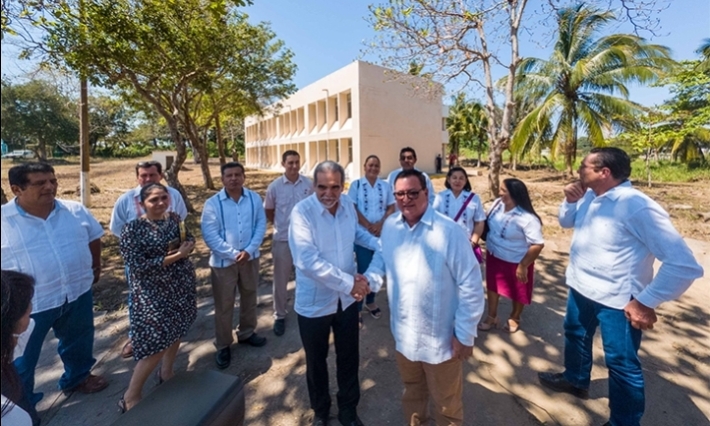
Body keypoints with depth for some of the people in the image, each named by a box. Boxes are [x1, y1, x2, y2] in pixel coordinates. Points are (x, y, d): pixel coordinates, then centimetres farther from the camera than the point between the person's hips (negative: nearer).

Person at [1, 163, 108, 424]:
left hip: (78, 293, 4)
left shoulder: (76, 211, -5)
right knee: (21, 359, 16)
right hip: (28, 304, -3)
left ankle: (77, 377, 50)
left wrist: (96, 267, 14)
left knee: (79, 341, 24)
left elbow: (94, 237, 9)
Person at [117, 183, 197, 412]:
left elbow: (190, 240, 11)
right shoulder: (132, 229, -15)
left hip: (182, 286, 6)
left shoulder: (174, 218, 1)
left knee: (176, 331, 18)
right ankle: (131, 396, 20)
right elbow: (138, 266, -21)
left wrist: (186, 246, -13)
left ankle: (166, 372, 43)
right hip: (152, 294, -6)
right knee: (156, 343, -2)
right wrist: (175, 256, -23)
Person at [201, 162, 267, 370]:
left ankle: (246, 333, 41)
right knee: (224, 305, 9)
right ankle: (223, 346, 28)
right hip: (223, 261, -3)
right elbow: (210, 235, -13)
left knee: (249, 298, 19)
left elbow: (261, 225, -3)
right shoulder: (212, 203, -11)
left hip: (250, 258, 3)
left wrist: (249, 250, -14)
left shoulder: (255, 198, -3)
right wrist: (233, 253, -17)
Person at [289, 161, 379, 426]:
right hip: (314, 302, -4)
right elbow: (308, 260, -32)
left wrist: (382, 245, 0)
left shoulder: (348, 204, -5)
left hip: (347, 298, 4)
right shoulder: (302, 212, -22)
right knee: (316, 361, 20)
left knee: (349, 357, 21)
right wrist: (349, 282, -30)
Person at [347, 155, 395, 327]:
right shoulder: (356, 185, -1)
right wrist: (369, 225, -13)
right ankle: (358, 308, 14)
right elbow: (352, 208, -6)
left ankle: (370, 301, 31)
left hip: (382, 234, 3)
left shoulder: (385, 186, 6)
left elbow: (392, 208, 4)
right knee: (362, 270, 0)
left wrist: (380, 224, -12)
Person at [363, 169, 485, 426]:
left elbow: (471, 285, -17)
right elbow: (381, 257, 11)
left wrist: (465, 334, -13)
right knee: (412, 390, 31)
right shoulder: (390, 226, -4)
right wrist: (369, 279, -10)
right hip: (403, 333, 5)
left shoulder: (448, 231, -21)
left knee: (446, 403, 21)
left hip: (441, 337, -5)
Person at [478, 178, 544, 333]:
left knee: (518, 292, 18)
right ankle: (492, 317, 37)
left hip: (516, 262, -5)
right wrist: (488, 245, 8)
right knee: (492, 286, 18)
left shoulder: (526, 218, -29)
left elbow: (538, 244, -27)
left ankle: (515, 317, 45)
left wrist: (523, 266, -24)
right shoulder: (497, 204, -9)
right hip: (494, 256, 6)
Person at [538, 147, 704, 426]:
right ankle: (575, 379, 53)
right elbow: (566, 222, 15)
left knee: (621, 364, 9)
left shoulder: (638, 207, -26)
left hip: (617, 300, -8)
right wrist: (570, 201, -6)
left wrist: (646, 302, -22)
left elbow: (683, 264, -26)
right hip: (580, 288, 8)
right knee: (575, 335, 27)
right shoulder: (589, 197, -1)